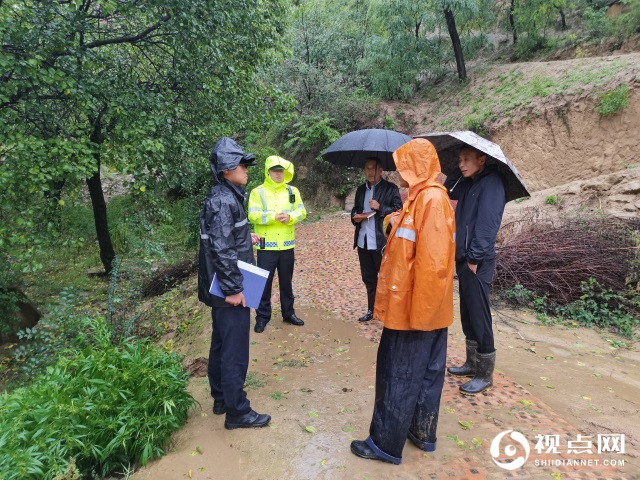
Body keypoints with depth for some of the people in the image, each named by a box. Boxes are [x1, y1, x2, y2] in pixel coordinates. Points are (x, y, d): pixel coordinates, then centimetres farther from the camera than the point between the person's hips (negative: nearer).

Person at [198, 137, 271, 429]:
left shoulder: (226, 196, 11)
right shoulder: (223, 201, -19)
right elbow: (221, 249, -25)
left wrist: (246, 238, 15)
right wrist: (233, 289, -22)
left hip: (223, 290, 10)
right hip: (230, 290, -10)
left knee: (221, 344, 19)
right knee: (235, 351, 1)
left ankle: (221, 398, 34)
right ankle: (237, 411, 15)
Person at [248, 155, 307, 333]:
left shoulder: (292, 191, 7)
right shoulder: (258, 192, -3)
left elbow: (302, 212, 1)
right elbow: (253, 215, -13)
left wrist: (290, 217, -19)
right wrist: (274, 217, -25)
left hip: (287, 245, 3)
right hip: (266, 246, -3)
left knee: (286, 281, 15)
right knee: (264, 282, 4)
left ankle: (288, 313, 29)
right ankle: (262, 316, 17)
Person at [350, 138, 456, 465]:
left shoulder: (432, 198, -19)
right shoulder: (422, 197, 12)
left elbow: (432, 261, -25)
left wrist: (417, 311, -22)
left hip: (415, 308, -10)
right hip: (426, 307, 10)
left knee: (399, 377, 3)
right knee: (425, 373, 19)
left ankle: (386, 444, 18)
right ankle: (423, 433, 34)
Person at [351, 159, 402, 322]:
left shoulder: (390, 189, -3)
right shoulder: (361, 189, 15)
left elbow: (398, 211, -9)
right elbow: (355, 209, 22)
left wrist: (380, 207, -19)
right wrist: (355, 217, 0)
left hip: (382, 241, -6)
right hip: (363, 241, 6)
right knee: (368, 278, 15)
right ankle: (372, 310, 29)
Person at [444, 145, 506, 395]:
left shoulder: (491, 183, -12)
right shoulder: (467, 183, 15)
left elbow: (487, 224, -19)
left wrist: (474, 258, -20)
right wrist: (458, 172, 7)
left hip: (477, 263, -9)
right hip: (463, 259, 9)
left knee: (479, 318, -1)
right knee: (467, 315, 16)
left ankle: (485, 374, 13)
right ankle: (472, 363, 31)